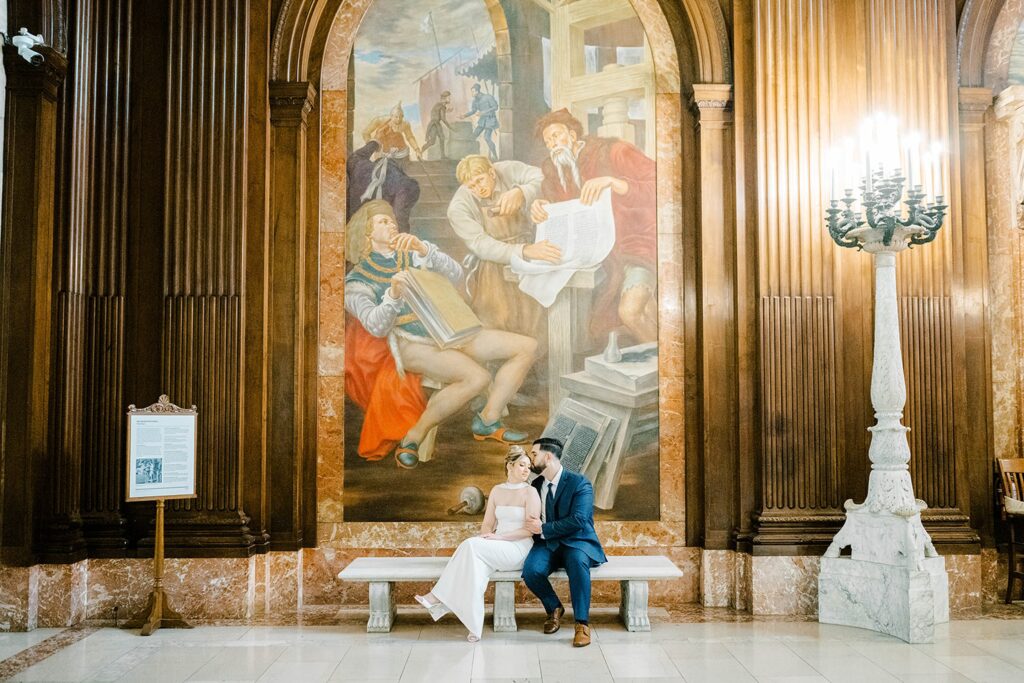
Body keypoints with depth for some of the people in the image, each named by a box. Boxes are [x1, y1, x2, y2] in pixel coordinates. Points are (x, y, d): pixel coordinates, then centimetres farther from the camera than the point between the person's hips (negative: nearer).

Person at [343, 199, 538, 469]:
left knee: (527, 347, -5)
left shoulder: (413, 255, 17)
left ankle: (488, 420, 1)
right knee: (477, 377, -33)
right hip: (411, 344, -6)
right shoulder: (358, 280, 4)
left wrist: (424, 250, -12)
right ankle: (414, 435, -20)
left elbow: (456, 275, 2)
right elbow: (376, 327, -12)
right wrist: (393, 296, -30)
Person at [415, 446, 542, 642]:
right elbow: (487, 524, 13)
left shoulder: (530, 492, -2)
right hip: (497, 549, 5)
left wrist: (498, 537, -17)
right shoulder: (497, 490, 14)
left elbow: (529, 530, -10)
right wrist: (486, 538, -10)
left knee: (471, 546, -28)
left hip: (519, 549, -5)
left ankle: (437, 597, -24)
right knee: (477, 559, -30)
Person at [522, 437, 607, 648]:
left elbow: (578, 520, -18)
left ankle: (582, 623, -29)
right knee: (531, 569, -28)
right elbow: (532, 520, 22)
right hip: (547, 544, 4)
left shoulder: (579, 483, -7)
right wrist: (534, 528, -2)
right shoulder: (536, 485, 13)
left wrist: (544, 528, -17)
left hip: (577, 543, -4)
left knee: (577, 562, -40)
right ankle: (554, 608, 1)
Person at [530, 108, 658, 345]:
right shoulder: (555, 171, 11)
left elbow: (658, 188, -18)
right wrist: (537, 209, -10)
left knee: (629, 311, -30)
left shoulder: (614, 153, -7)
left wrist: (612, 182, -31)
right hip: (595, 253, 6)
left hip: (635, 243, -6)